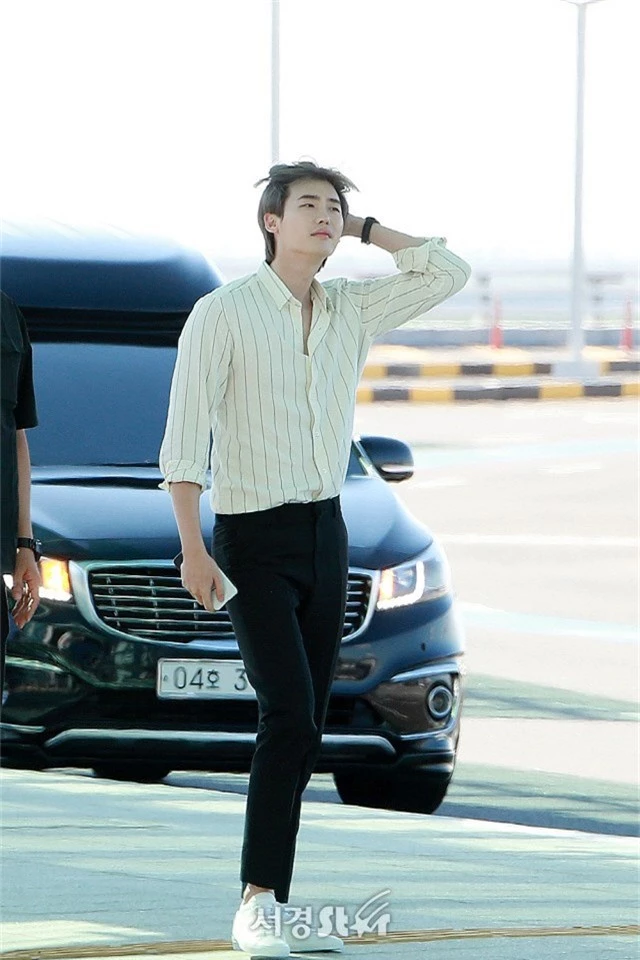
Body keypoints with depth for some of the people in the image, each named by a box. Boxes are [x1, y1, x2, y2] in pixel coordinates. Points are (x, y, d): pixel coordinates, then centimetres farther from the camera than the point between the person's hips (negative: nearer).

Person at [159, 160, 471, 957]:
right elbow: (183, 441, -10)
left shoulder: (351, 310, 8)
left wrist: (363, 228, 3)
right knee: (290, 719, -18)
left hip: (326, 533, 6)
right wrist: (193, 551, -16)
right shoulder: (223, 314, -8)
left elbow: (447, 272, 8)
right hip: (254, 537, -6)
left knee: (300, 730, 5)